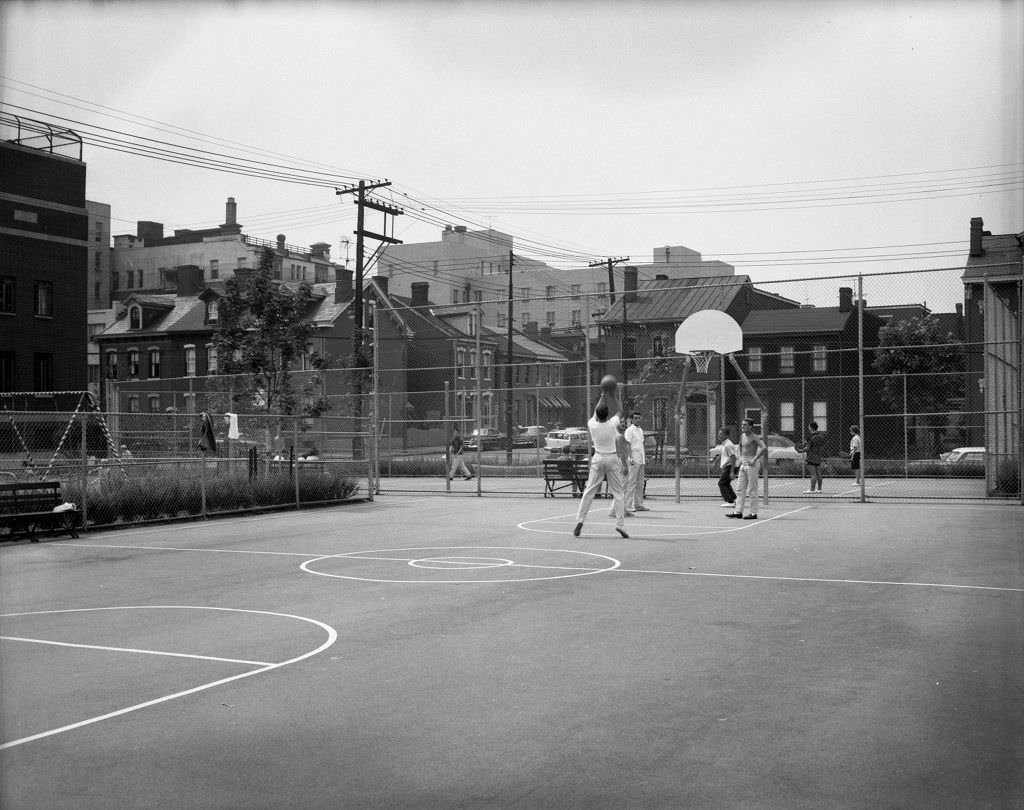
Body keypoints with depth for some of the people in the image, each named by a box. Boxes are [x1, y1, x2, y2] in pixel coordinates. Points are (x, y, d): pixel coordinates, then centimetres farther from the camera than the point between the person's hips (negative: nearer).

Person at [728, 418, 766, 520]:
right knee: (741, 489, 7)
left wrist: (754, 459, -22)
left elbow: (764, 448, -25)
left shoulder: (755, 437, -11)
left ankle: (753, 513, -1)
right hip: (743, 464, 8)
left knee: (752, 490, -5)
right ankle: (738, 511, 9)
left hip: (752, 464, -8)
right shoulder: (742, 436, 13)